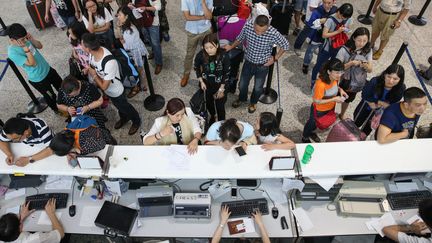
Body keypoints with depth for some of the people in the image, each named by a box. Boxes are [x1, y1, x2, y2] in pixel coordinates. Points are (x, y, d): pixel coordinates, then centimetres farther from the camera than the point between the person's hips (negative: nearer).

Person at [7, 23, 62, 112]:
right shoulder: (12, 52, -28)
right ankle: (57, 110, 43)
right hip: (39, 79, -7)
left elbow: (40, 46, 2)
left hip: (48, 69, 7)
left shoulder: (25, 40, -9)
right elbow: (32, 63, -29)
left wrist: (32, 39, -16)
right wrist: (26, 48, -32)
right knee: (51, 97, 16)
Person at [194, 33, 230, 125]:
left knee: (220, 105, 8)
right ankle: (212, 116, 55)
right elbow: (196, 68, -2)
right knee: (209, 103, 23)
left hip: (219, 84, -2)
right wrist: (201, 81, -6)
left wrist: (221, 88, -11)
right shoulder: (201, 55, -23)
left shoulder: (224, 56, -28)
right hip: (206, 83, 2)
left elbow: (226, 73, -15)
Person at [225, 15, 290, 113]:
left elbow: (285, 45, -11)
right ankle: (242, 98, 53)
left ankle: (253, 102, 52)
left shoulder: (273, 33, -30)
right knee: (242, 85, 19)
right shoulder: (247, 26, -23)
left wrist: (275, 58, -9)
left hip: (262, 66, -2)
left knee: (258, 88, 19)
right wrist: (231, 47, 5)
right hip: (248, 62, 2)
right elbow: (240, 38, -1)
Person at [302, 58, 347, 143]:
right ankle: (305, 137, 53)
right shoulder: (321, 84, -40)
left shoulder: (336, 78, -19)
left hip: (330, 108, 6)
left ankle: (310, 132, 63)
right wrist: (334, 99, -32)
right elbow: (316, 101, -30)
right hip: (319, 110, -6)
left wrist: (340, 90, -16)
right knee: (312, 123, 23)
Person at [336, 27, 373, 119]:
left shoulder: (368, 50, -12)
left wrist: (365, 65, -33)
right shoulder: (345, 50, -26)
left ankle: (342, 115, 56)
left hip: (357, 84, 5)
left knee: (348, 100, 29)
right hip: (343, 82, -4)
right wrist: (351, 63, -36)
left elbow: (370, 70, -11)